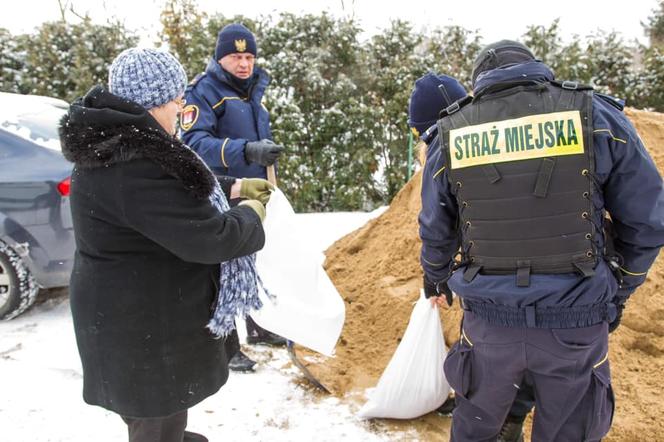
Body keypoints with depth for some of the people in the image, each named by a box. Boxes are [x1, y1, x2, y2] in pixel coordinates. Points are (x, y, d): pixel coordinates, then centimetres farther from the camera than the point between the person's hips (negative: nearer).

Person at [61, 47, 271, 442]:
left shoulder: (113, 144, 2)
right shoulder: (135, 166, -33)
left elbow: (181, 186, 17)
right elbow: (208, 238, -30)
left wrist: (231, 188, 8)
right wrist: (251, 215, -11)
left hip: (135, 305, 11)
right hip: (142, 319, -11)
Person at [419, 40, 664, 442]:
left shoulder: (450, 133, 1)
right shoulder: (597, 116, -3)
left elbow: (436, 231, 10)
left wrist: (436, 278, 29)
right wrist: (618, 292, 14)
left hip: (489, 321, 1)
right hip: (576, 323, 0)